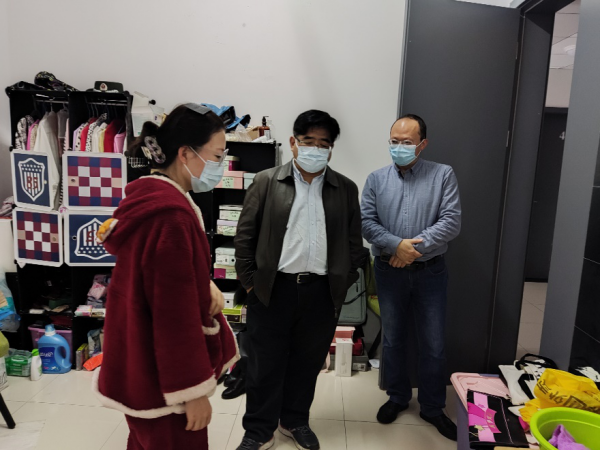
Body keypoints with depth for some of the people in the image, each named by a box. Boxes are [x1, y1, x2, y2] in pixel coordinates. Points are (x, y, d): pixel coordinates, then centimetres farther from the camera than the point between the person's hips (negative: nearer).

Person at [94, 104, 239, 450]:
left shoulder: (150, 197, 4)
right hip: (160, 374, -9)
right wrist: (194, 390, -18)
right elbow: (176, 312, -26)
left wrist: (206, 287, -6)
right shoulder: (171, 215, -27)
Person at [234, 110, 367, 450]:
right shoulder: (267, 182, -1)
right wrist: (250, 281, -2)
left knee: (308, 363, 16)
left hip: (322, 292, 2)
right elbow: (245, 235, 0)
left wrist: (343, 284, 3)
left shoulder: (346, 189, 4)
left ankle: (295, 421, 38)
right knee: (265, 364, 10)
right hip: (272, 289, -1)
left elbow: (354, 242, 7)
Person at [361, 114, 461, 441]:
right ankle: (397, 397, 35)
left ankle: (433, 407, 29)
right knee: (392, 339, 15)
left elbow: (451, 222, -11)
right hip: (389, 271, 2)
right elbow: (366, 222, -5)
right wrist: (397, 245, -19)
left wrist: (415, 248, -18)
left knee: (433, 344, 9)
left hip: (430, 271, -1)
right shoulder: (377, 179, 2)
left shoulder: (443, 175, -2)